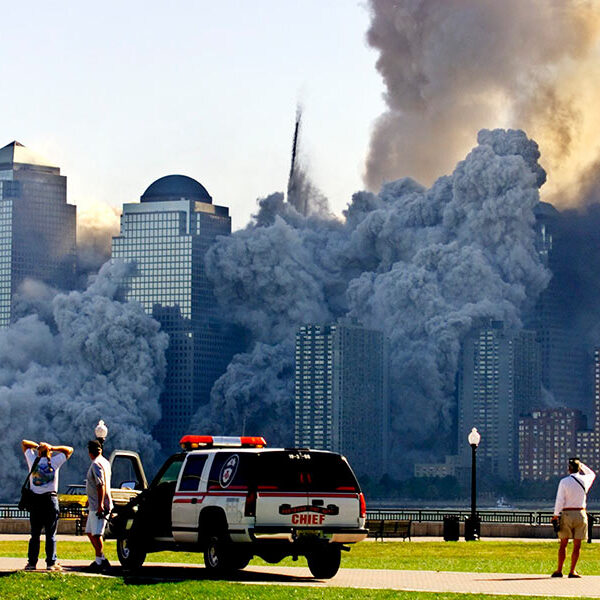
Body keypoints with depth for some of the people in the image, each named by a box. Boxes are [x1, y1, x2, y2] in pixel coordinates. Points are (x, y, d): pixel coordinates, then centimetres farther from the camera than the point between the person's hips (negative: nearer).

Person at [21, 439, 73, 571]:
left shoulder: (33, 460, 4)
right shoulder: (55, 462, 0)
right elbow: (69, 450, 12)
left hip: (35, 500, 2)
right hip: (51, 499, -2)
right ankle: (51, 563, -2)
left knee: (35, 534, 5)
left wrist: (38, 446, 8)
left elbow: (24, 443, 18)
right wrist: (52, 448, 6)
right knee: (51, 534, 1)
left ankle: (32, 562, 3)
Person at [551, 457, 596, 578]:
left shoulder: (564, 482, -6)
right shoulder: (585, 480, 1)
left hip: (567, 514, -1)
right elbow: (592, 474, 26)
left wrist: (555, 516, -3)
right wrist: (581, 464, 27)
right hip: (580, 514, 1)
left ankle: (559, 570, 6)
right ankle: (572, 571, 2)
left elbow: (559, 500, -9)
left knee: (563, 544, 6)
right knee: (577, 545, 4)